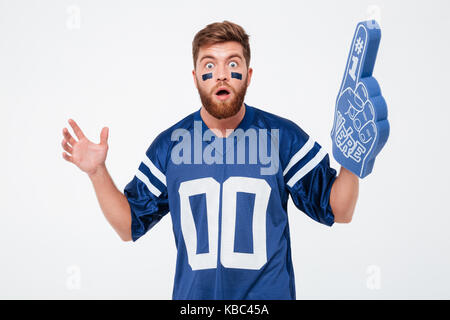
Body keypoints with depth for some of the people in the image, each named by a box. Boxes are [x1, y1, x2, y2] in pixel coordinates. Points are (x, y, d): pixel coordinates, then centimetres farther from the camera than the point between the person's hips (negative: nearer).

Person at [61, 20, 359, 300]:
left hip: (270, 292, -1)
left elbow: (339, 212, -3)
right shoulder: (168, 145, -2)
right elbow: (130, 225, 5)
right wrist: (97, 172, -8)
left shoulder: (284, 137, -6)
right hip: (192, 294, 1)